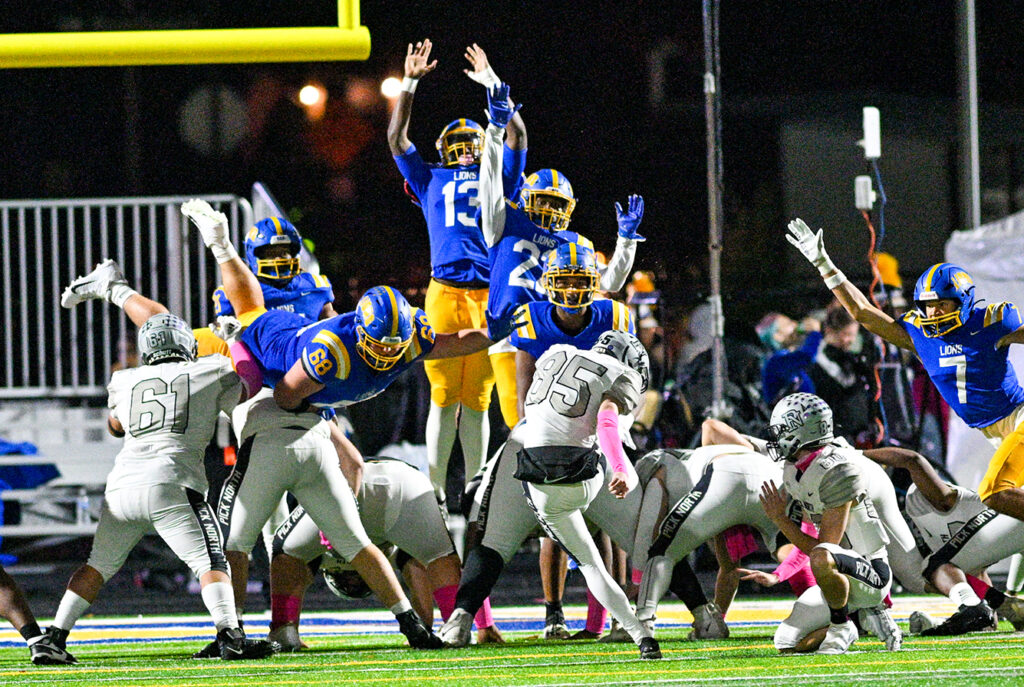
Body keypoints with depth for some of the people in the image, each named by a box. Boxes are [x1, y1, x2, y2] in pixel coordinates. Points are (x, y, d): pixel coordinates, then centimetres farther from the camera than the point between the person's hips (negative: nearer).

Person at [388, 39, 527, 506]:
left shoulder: (497, 178, 21)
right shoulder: (431, 180, 19)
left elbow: (516, 135, 17)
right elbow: (397, 140, 17)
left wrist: (492, 84, 17)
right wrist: (409, 85, 12)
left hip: (489, 295, 1)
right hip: (445, 291, -1)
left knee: (477, 399, 5)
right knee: (443, 397, -2)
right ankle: (435, 488, 2)